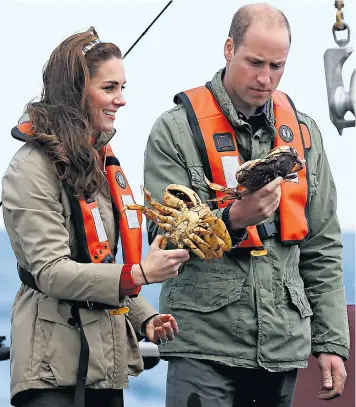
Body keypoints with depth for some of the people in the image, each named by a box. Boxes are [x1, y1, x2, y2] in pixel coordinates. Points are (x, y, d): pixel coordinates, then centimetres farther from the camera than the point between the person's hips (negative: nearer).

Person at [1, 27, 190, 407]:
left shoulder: (101, 163, 14)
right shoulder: (32, 169, -12)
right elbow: (51, 272, -18)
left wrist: (143, 318, 7)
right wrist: (138, 274, -27)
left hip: (106, 357, 8)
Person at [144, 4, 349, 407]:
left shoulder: (303, 131, 11)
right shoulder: (176, 129, -3)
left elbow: (322, 249, 13)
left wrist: (332, 341, 8)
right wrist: (232, 218, -25)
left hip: (283, 343, 4)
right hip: (204, 346, -4)